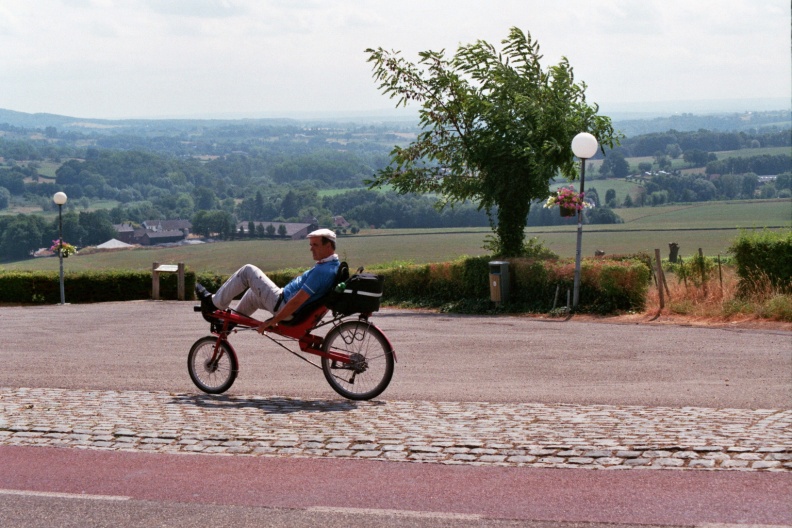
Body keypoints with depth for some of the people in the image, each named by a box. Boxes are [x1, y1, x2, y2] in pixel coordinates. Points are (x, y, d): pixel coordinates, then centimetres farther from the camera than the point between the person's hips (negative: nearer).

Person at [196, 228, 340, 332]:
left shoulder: (322, 271, -26)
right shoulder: (334, 265, 5)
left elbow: (297, 301, -28)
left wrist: (273, 321, -21)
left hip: (282, 305, -10)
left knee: (247, 271, -4)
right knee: (252, 294, 34)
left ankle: (215, 303, 8)